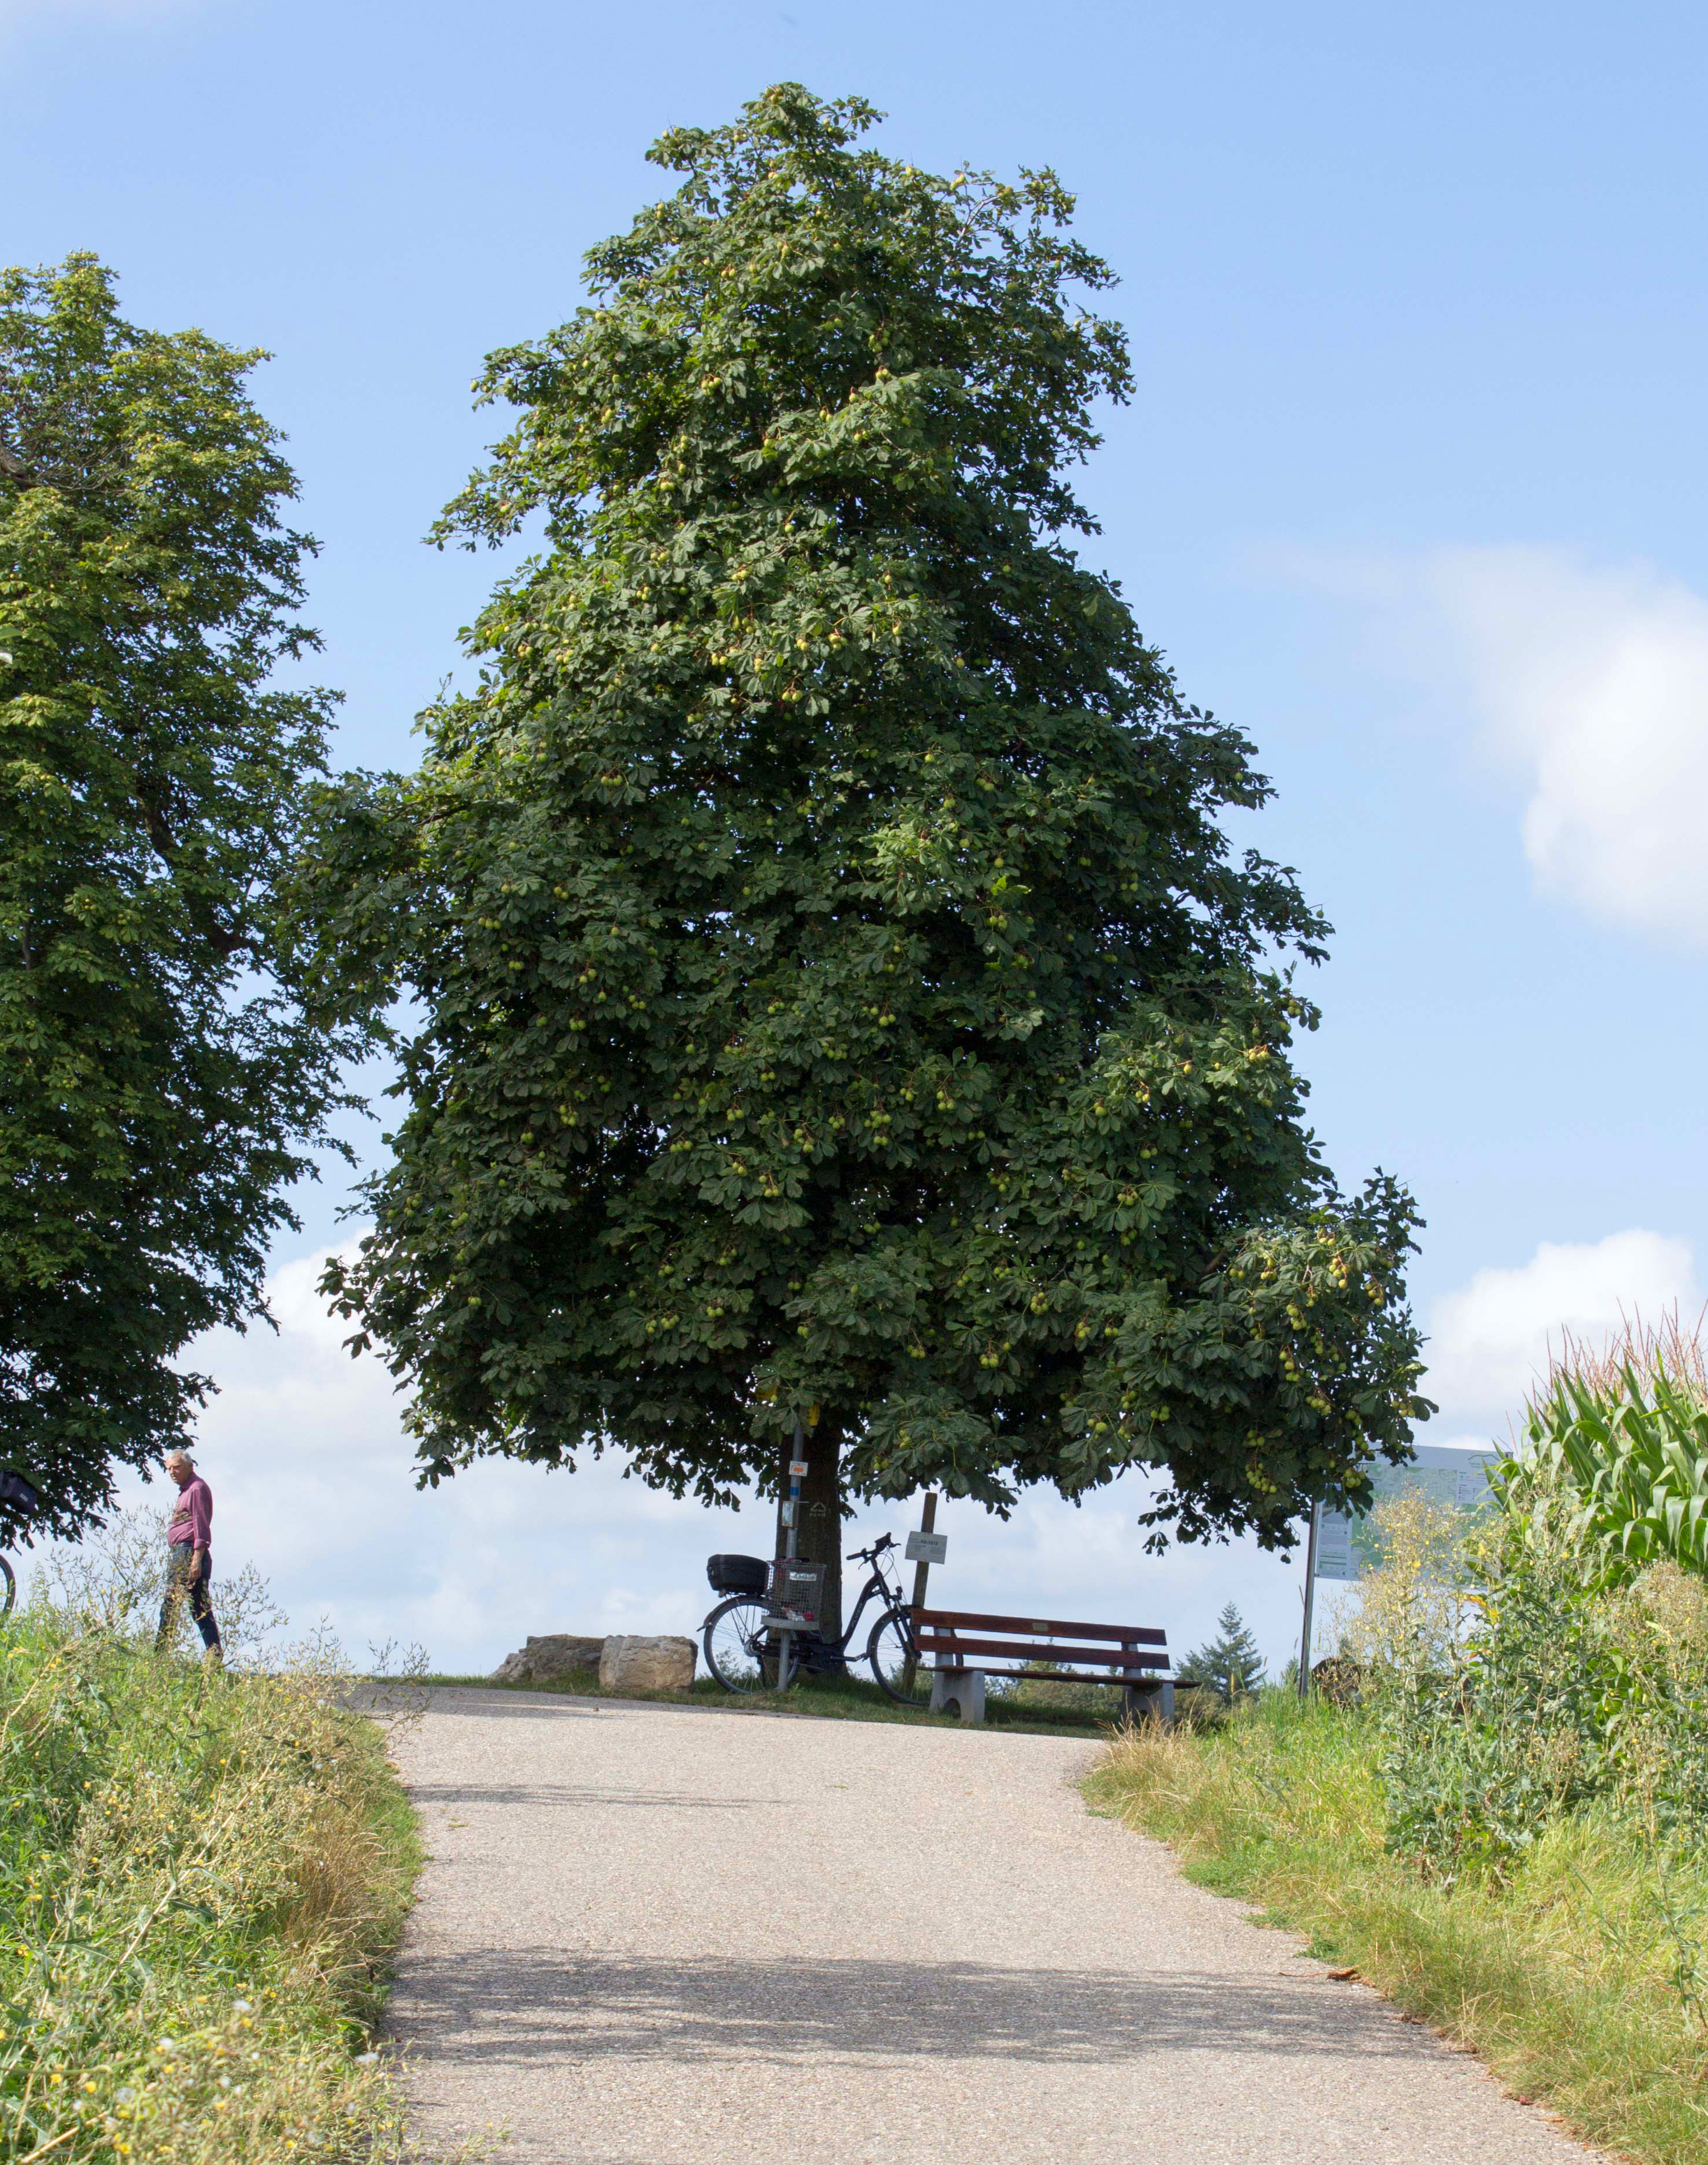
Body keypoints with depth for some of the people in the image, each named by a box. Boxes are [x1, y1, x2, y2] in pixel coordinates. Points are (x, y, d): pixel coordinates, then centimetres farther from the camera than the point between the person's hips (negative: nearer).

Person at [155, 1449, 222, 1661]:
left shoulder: (197, 1488, -7)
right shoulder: (185, 1490, 23)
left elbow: (201, 1526, -15)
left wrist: (197, 1559, -21)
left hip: (189, 1552, -10)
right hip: (179, 1554, 10)